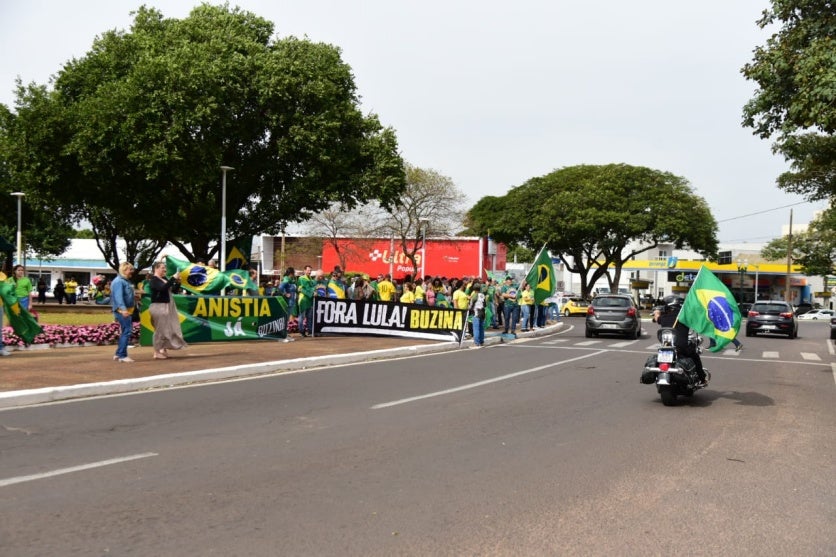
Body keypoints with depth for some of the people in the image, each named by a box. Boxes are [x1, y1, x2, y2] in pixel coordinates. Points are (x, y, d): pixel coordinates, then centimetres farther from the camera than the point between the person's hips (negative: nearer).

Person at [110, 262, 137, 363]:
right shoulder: (119, 281, -15)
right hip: (122, 311, -11)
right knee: (127, 331, -13)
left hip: (127, 310, 11)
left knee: (125, 332, 14)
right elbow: (118, 296, -28)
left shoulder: (126, 281, 17)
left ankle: (118, 354, 22)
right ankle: (122, 355, -11)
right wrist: (123, 309, -39)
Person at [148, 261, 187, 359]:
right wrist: (173, 279, -26)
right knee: (160, 329, -7)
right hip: (159, 307, -9)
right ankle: (157, 352, 0)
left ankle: (163, 350, 19)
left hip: (168, 306, 9)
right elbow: (163, 288, -28)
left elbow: (174, 290, 14)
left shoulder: (165, 279, 14)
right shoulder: (153, 280, -10)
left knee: (168, 328, 10)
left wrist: (178, 282, -3)